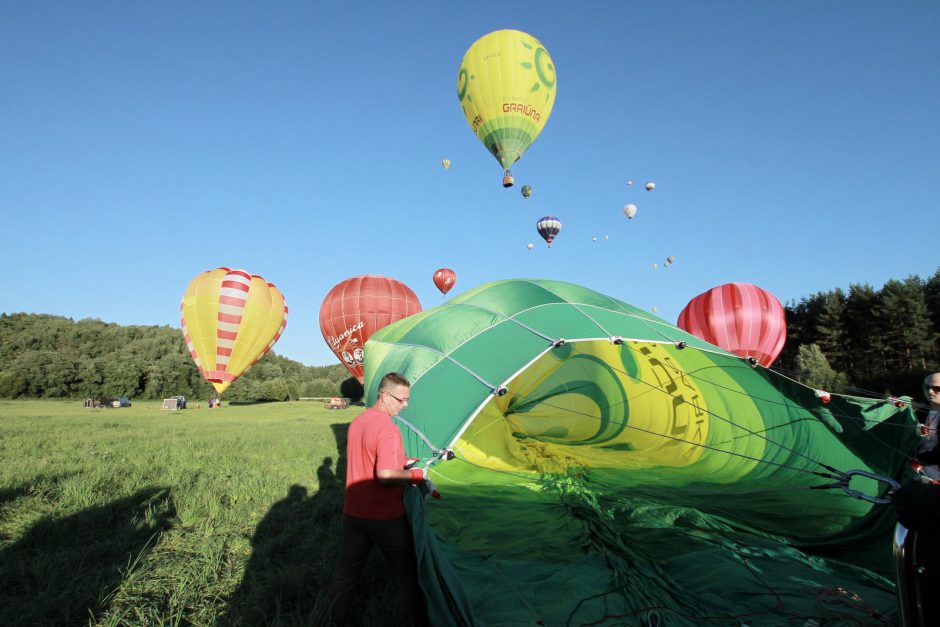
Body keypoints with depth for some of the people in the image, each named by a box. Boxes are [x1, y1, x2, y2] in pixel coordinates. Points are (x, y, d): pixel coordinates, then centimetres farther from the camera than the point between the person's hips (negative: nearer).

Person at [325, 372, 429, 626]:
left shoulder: (356, 422, 5)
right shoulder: (388, 430, -22)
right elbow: (385, 476, -29)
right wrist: (414, 475, -14)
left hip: (353, 514, 7)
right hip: (386, 519, -7)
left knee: (347, 572, 18)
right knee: (407, 576, 11)